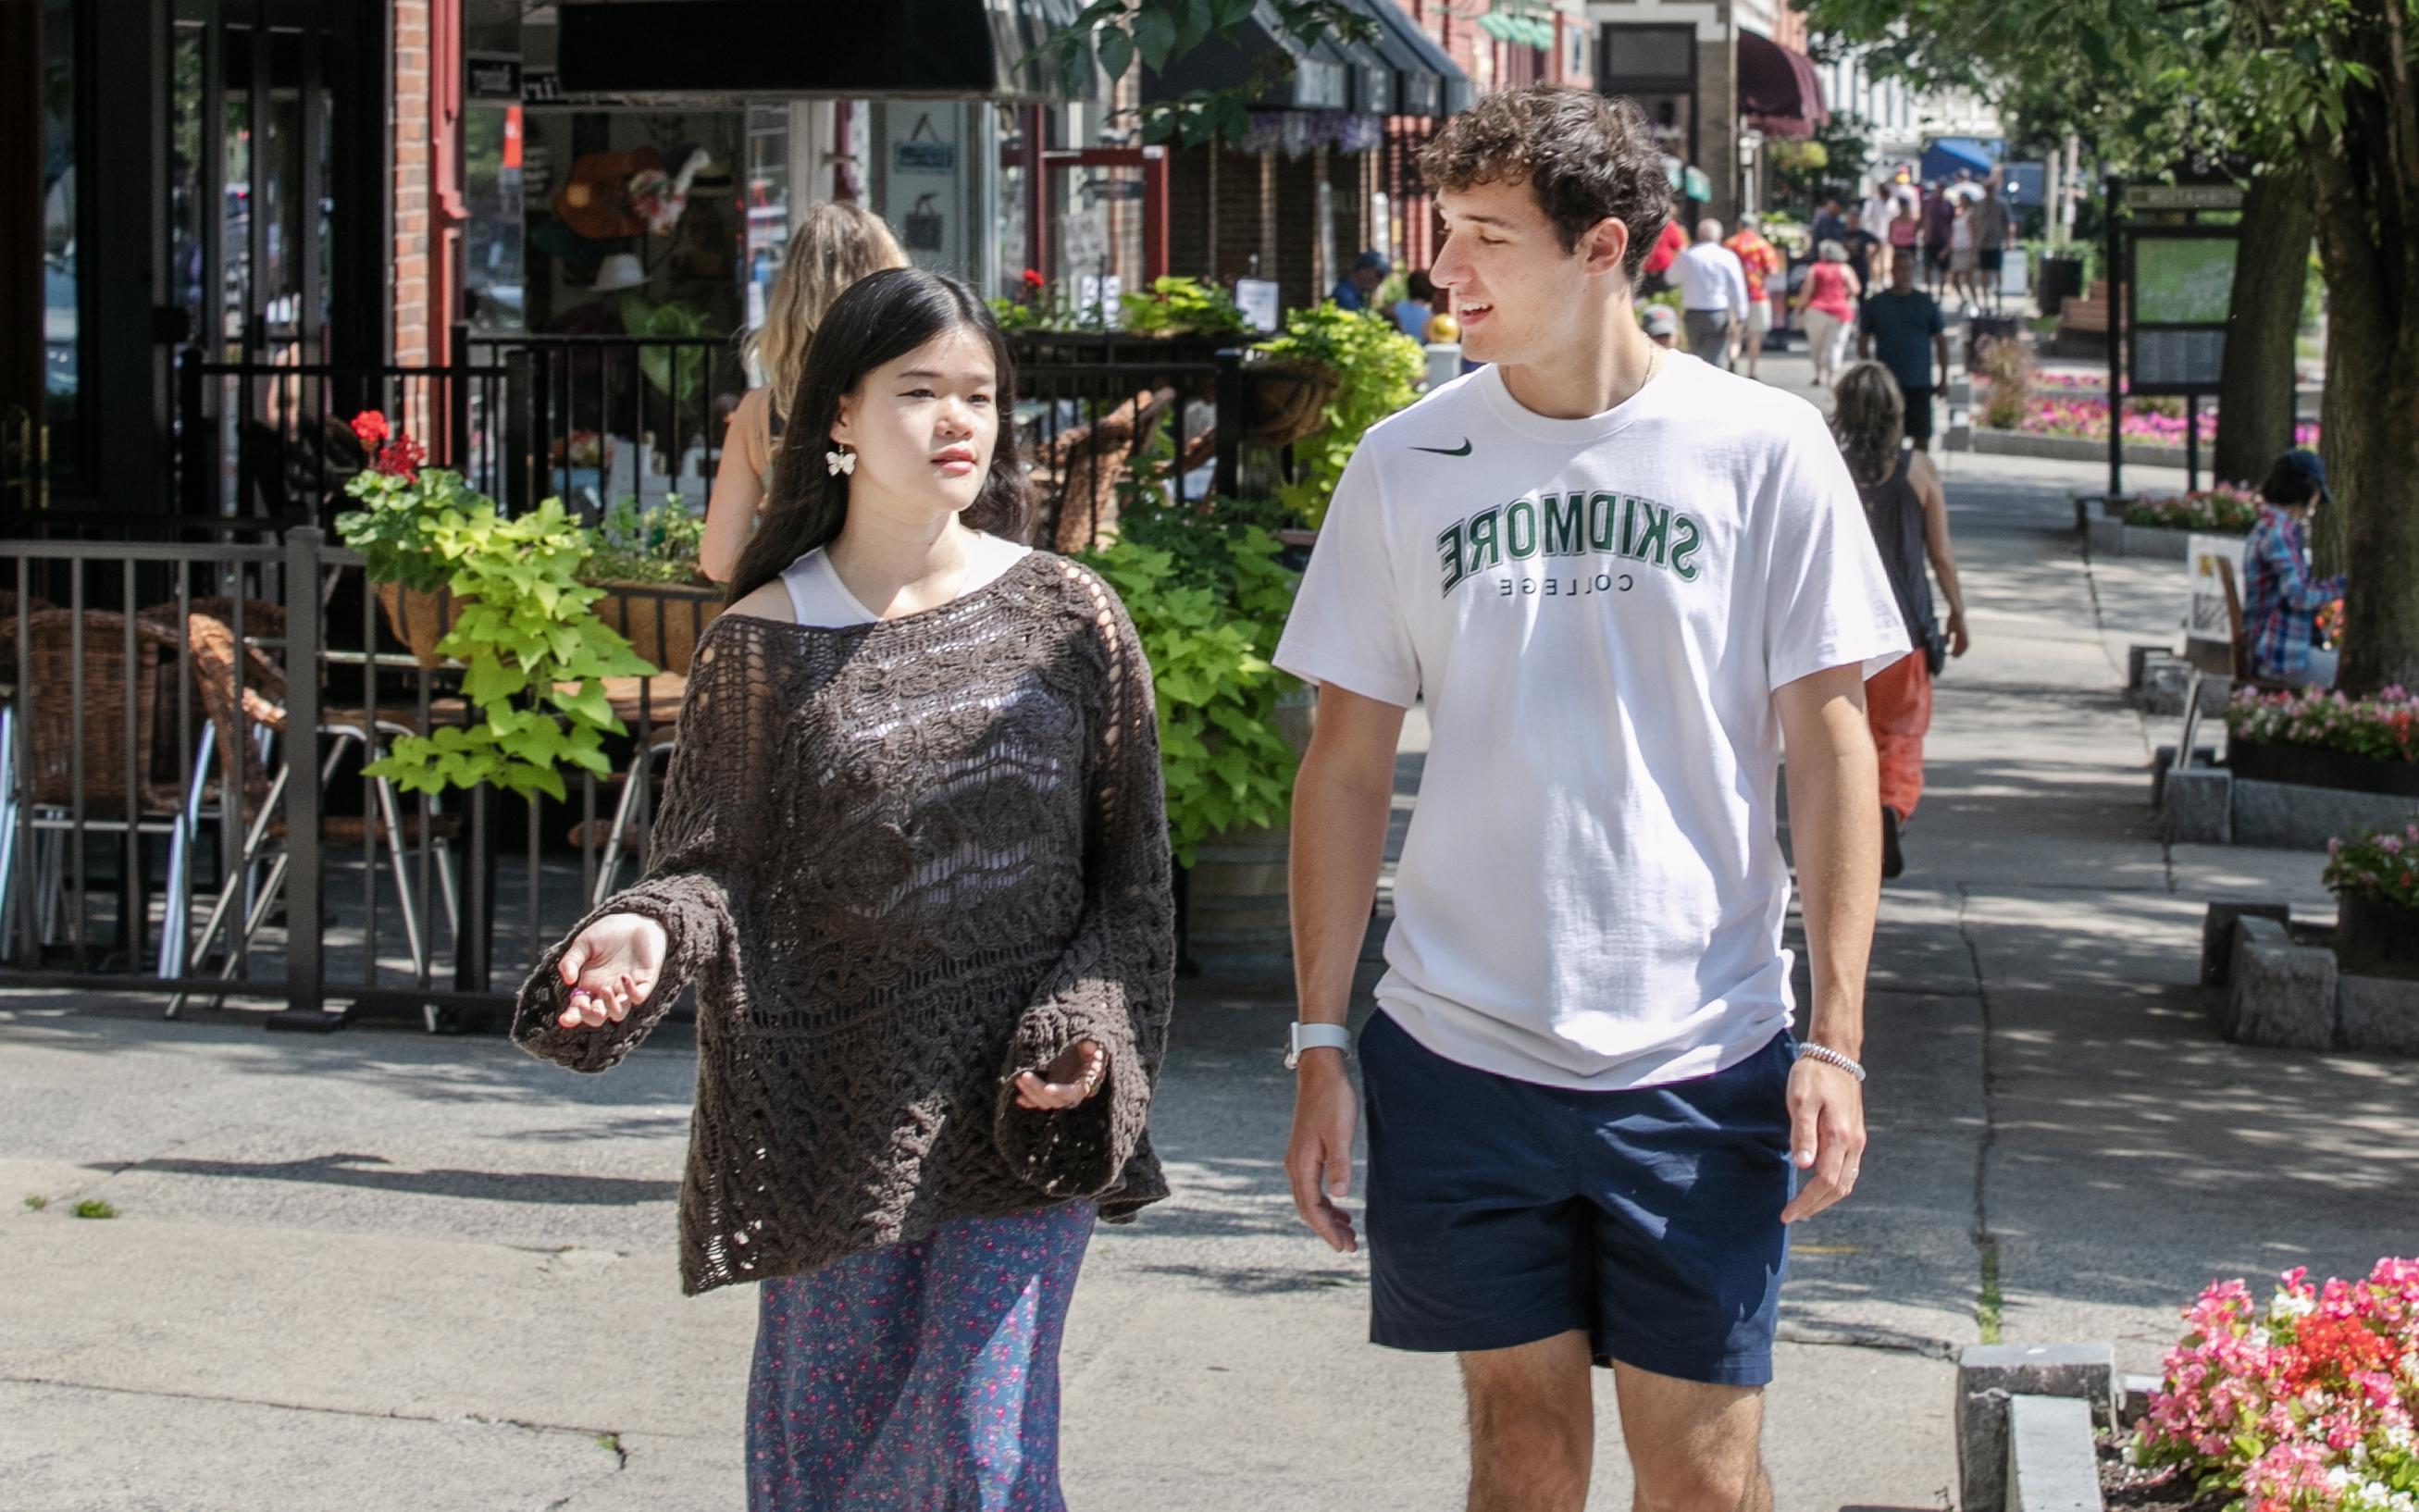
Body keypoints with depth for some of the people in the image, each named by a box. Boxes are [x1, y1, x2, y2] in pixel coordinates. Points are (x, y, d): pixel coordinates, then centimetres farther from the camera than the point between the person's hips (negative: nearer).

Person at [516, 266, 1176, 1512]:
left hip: (1025, 1125, 0)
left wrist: (1090, 1027, -8)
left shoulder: (1068, 618, 3)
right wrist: (650, 931, -22)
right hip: (832, 1122, 1)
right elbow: (722, 865, 0)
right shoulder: (763, 642, 1)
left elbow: (1132, 870, 6)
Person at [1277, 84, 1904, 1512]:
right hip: (1458, 1055, 2)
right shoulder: (1406, 464, 3)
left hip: (1698, 1063, -2)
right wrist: (1321, 1045, 3)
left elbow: (1830, 745, 0)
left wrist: (1835, 1039, -6)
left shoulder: (1764, 449, -3)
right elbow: (1348, 764, 7)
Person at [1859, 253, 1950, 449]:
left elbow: (1940, 341, 9)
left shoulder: (1926, 303, 5)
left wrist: (1944, 378, 5)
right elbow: (1863, 343, 9)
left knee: (1922, 436, 0)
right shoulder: (1875, 304, 4)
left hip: (1920, 383, 0)